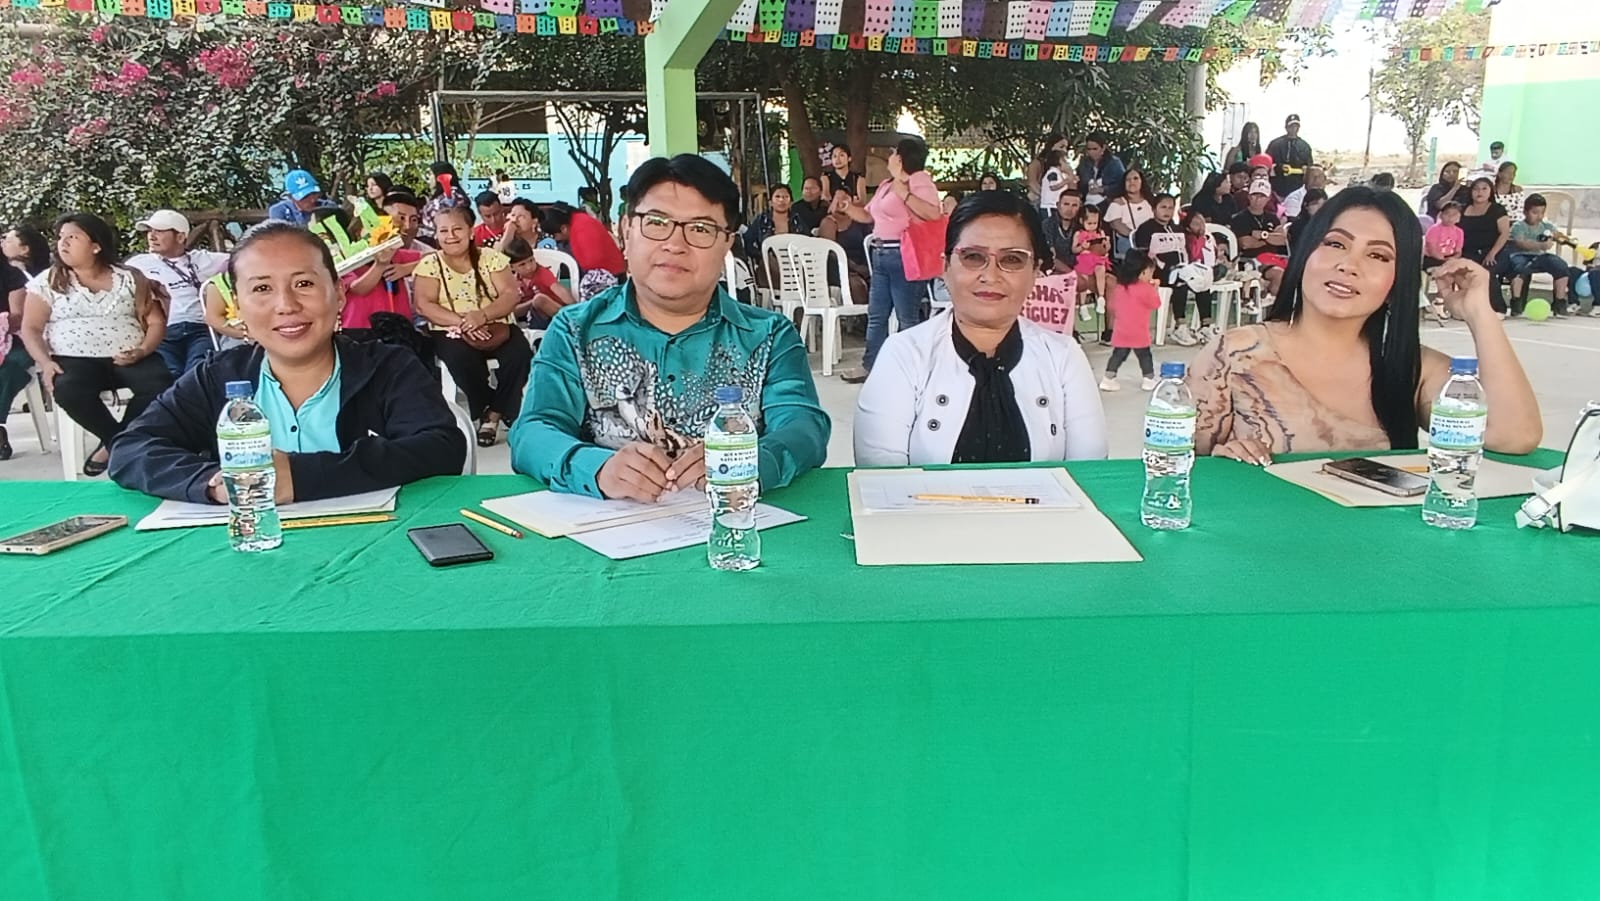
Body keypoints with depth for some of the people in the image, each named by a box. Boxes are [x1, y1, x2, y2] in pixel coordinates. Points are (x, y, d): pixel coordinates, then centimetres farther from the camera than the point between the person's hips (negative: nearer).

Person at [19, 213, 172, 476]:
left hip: (128, 359, 0)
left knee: (160, 383, -31)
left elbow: (156, 321, 6)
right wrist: (45, 362, -12)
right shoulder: (47, 281, 10)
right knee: (68, 390, -35)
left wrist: (142, 351, -13)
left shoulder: (129, 277, 9)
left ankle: (115, 444, -11)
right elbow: (31, 329, 6)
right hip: (74, 360, 0)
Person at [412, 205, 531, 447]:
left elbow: (511, 295, -5)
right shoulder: (430, 264, 3)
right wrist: (462, 322, -24)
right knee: (463, 358, -35)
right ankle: (484, 411, -9)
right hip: (452, 333, -1)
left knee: (520, 355, -28)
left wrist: (483, 315, -24)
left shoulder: (491, 257, 4)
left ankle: (495, 413, -8)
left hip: (496, 328, 1)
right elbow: (425, 305, -8)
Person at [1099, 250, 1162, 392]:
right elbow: (1156, 304, -4)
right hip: (1138, 333, -5)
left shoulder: (1118, 287, 5)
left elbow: (1113, 305, 15)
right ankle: (1149, 380, 17)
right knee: (1144, 355, 9)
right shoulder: (1145, 289, -14)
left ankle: (1108, 379, 4)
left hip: (1121, 332, 5)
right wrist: (1154, 289, 5)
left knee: (1118, 354, 9)